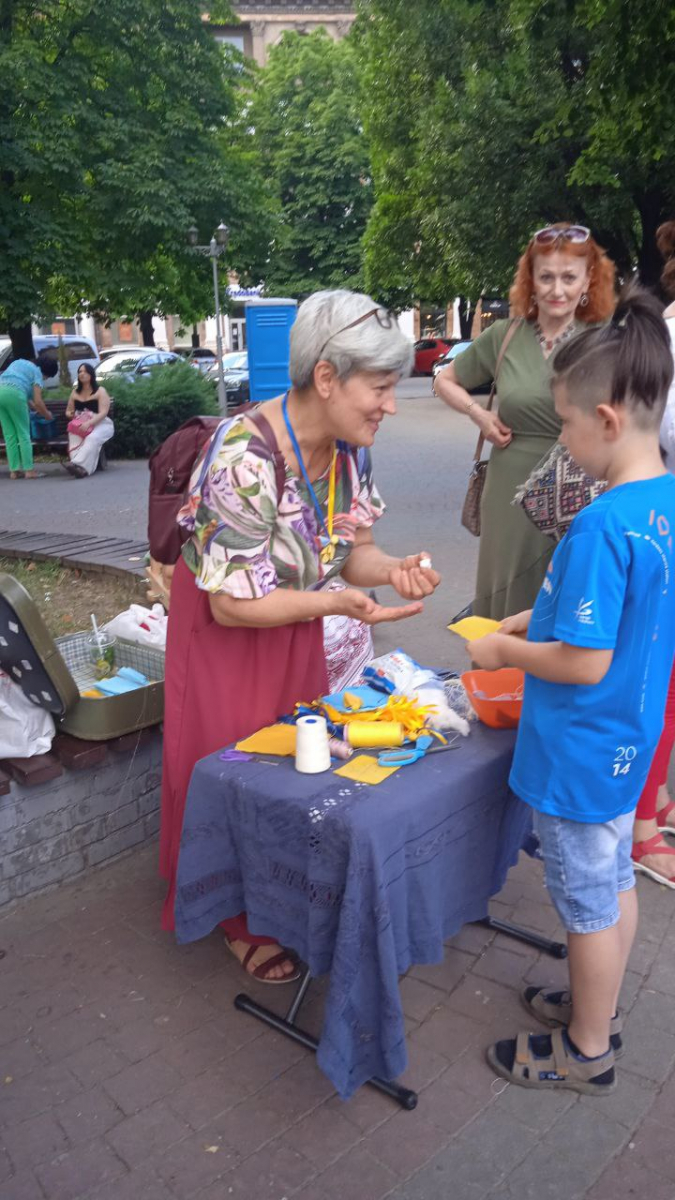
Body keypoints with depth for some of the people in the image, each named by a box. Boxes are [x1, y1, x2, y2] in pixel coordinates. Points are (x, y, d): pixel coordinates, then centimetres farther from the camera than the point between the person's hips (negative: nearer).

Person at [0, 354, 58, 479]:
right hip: (14, 393, -6)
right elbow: (38, 401, 1)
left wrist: (33, 406, 35)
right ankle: (29, 470, 1)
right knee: (23, 433, 3)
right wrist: (47, 414, 19)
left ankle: (14, 470, 8)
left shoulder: (20, 362, 30)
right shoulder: (37, 372, 9)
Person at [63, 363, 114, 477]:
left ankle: (78, 464, -58)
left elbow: (103, 413, -10)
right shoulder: (75, 392, 21)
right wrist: (69, 414, -1)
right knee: (73, 437, -34)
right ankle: (82, 468, -55)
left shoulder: (100, 391, 4)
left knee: (92, 438, -39)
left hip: (100, 424, -3)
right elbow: (68, 411, 27)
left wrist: (88, 423, -27)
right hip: (80, 425, 4)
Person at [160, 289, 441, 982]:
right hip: (226, 643, -6)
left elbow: (350, 550, -1)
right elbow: (233, 606, -28)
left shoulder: (348, 449, -10)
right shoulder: (244, 460, -33)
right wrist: (337, 602, -36)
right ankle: (243, 924, 33)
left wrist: (393, 569, -22)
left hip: (297, 637, 7)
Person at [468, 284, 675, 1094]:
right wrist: (539, 618, 6)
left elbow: (586, 662, -27)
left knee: (588, 902, 10)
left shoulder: (600, 527, -29)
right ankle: (598, 1006, 46)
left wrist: (506, 651, -12)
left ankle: (587, 1052, 32)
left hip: (580, 754, -9)